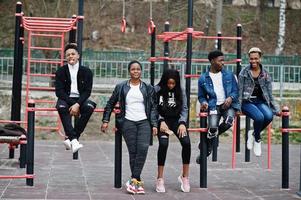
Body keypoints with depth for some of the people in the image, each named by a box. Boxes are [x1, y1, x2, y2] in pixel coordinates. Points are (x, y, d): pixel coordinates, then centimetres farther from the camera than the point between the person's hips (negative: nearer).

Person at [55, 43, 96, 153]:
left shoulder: (86, 72, 4)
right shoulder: (60, 72, 4)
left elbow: (87, 91, -3)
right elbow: (59, 91, -3)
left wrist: (77, 104, -20)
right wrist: (71, 104, -18)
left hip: (80, 99, 1)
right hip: (66, 99, 0)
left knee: (90, 106, -32)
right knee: (61, 107, -35)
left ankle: (69, 137, -28)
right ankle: (73, 139, -41)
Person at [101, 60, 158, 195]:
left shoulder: (148, 88, 10)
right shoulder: (121, 87, 8)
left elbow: (153, 108, 10)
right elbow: (110, 104, 14)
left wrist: (154, 125, 2)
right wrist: (105, 120, 8)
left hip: (144, 122, 0)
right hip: (128, 123, 0)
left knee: (143, 148, -17)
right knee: (133, 151, -4)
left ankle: (134, 180, -14)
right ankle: (137, 181, 3)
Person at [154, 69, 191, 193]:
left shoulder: (180, 91, 5)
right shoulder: (157, 90, -4)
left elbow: (184, 109, 5)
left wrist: (182, 123, -10)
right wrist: (161, 121, -16)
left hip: (177, 120, 3)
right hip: (162, 121, -2)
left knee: (186, 143, -19)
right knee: (163, 143, -25)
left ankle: (184, 177, -1)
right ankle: (160, 179, -11)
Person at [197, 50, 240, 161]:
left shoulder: (229, 75, 10)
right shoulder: (203, 79, 7)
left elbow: (236, 91, 11)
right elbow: (201, 96, 15)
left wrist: (230, 98, -11)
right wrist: (204, 102, -8)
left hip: (228, 104, 1)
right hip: (214, 106, -1)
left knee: (228, 121, -32)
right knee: (213, 127, -26)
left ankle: (209, 138, -2)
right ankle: (207, 150, 3)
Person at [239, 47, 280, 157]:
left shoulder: (265, 75, 7)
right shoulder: (244, 73, 0)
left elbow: (269, 94, 9)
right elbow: (239, 92, 0)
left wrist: (276, 110, 5)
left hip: (260, 101, 3)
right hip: (247, 102, -3)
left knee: (269, 116, -29)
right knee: (259, 117, -32)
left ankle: (253, 134, -1)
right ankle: (257, 139, -1)